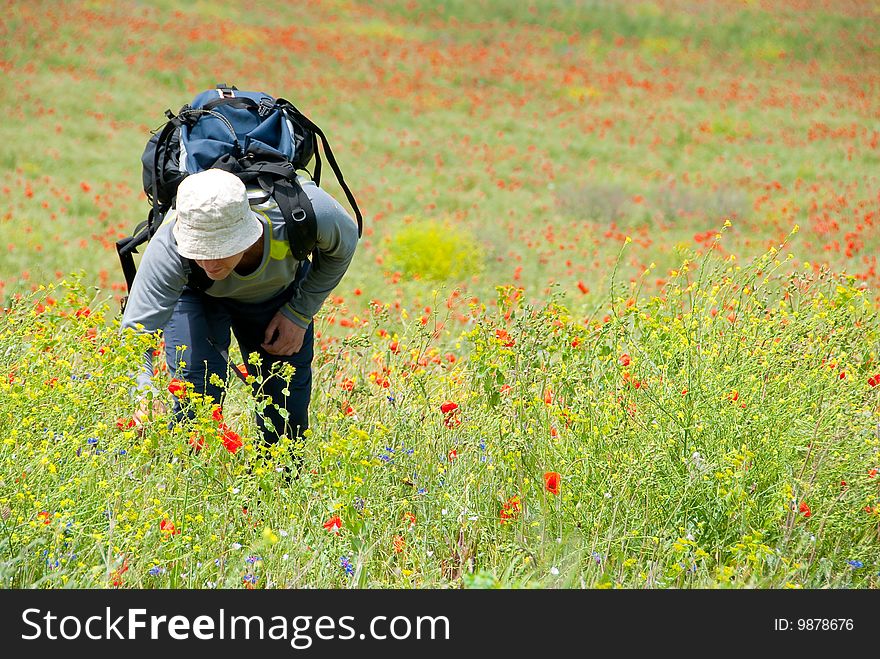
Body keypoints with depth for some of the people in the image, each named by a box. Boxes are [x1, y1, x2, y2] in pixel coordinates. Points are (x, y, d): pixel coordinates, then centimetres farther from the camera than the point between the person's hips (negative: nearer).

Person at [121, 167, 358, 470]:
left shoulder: (306, 213, -41)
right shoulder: (168, 248, -45)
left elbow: (342, 246, -16)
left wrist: (300, 314, -15)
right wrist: (145, 394, -67)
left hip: (280, 290, 2)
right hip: (193, 295, -1)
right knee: (197, 382, -25)